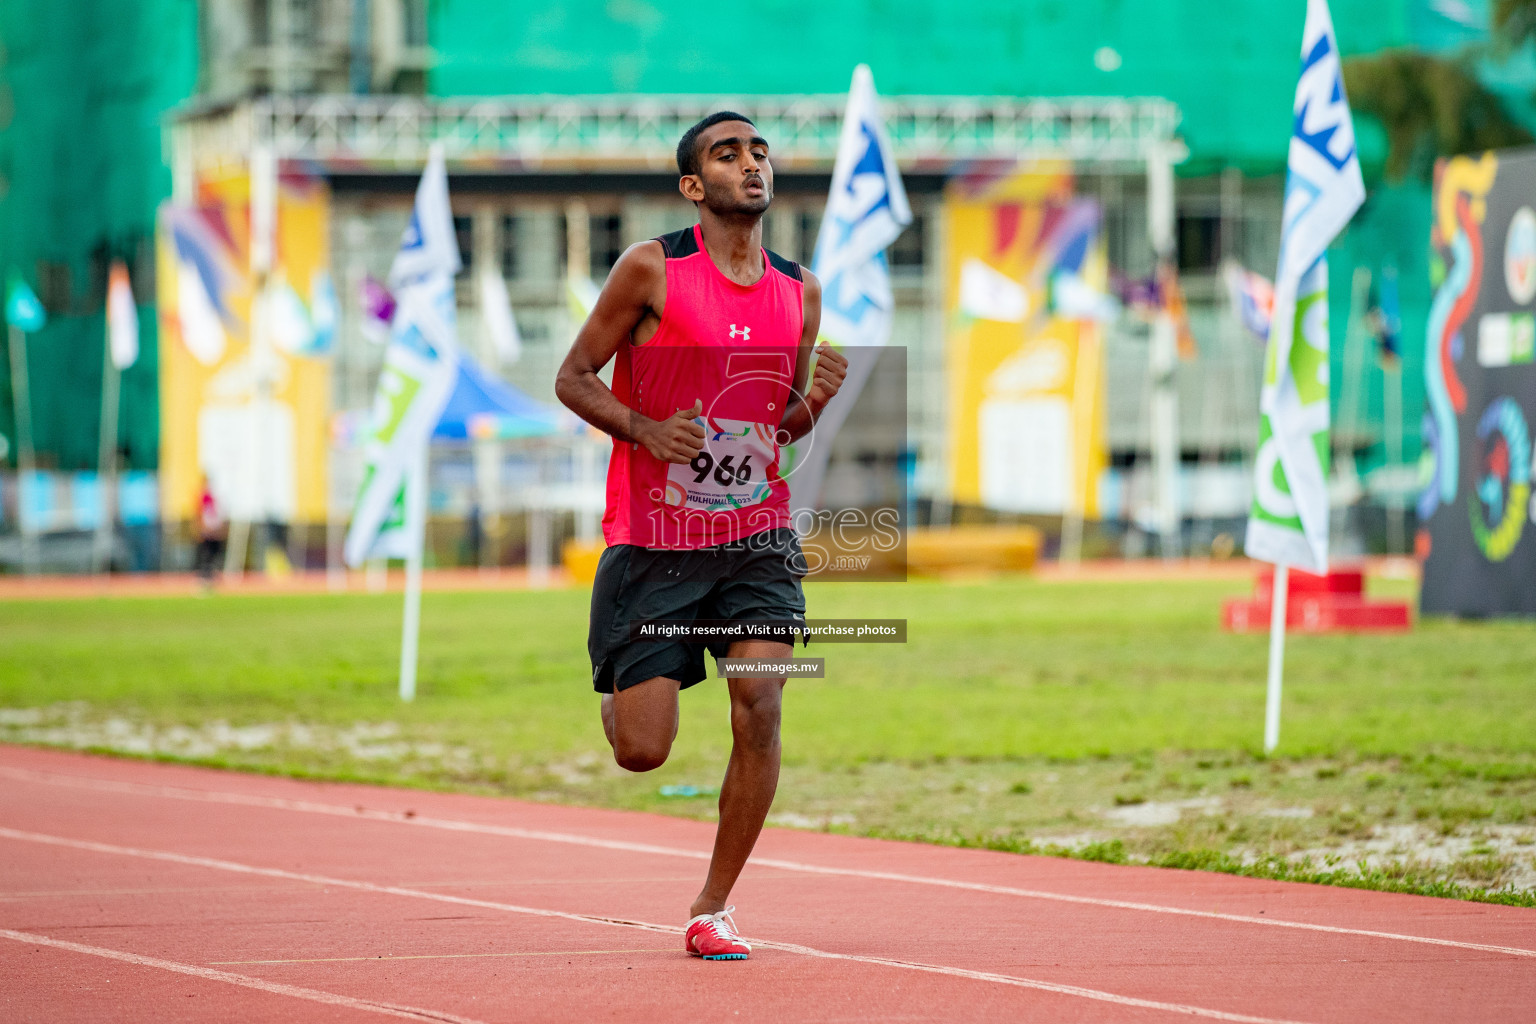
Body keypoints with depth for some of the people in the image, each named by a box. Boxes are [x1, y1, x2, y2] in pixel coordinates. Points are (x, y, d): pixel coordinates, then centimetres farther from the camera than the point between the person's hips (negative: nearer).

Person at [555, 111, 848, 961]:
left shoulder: (799, 292, 6)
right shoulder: (651, 269, -7)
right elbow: (573, 377, -1)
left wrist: (817, 399, -7)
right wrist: (645, 430, -18)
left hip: (755, 539, 3)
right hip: (651, 544, -3)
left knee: (759, 708, -17)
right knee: (642, 751, -3)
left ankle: (712, 911, -1)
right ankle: (618, 689, 37)